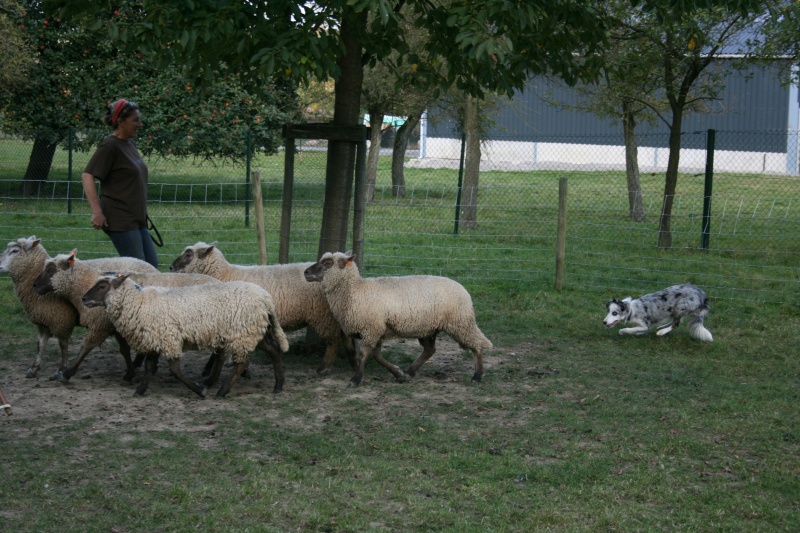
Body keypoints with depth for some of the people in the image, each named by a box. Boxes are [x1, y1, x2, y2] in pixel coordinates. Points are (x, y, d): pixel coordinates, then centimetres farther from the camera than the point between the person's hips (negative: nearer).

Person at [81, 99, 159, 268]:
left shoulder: (129, 144, 13)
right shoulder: (110, 146, -12)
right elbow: (87, 176, -18)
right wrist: (97, 211, -23)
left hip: (136, 218, 9)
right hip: (120, 218, -9)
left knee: (152, 267, 8)